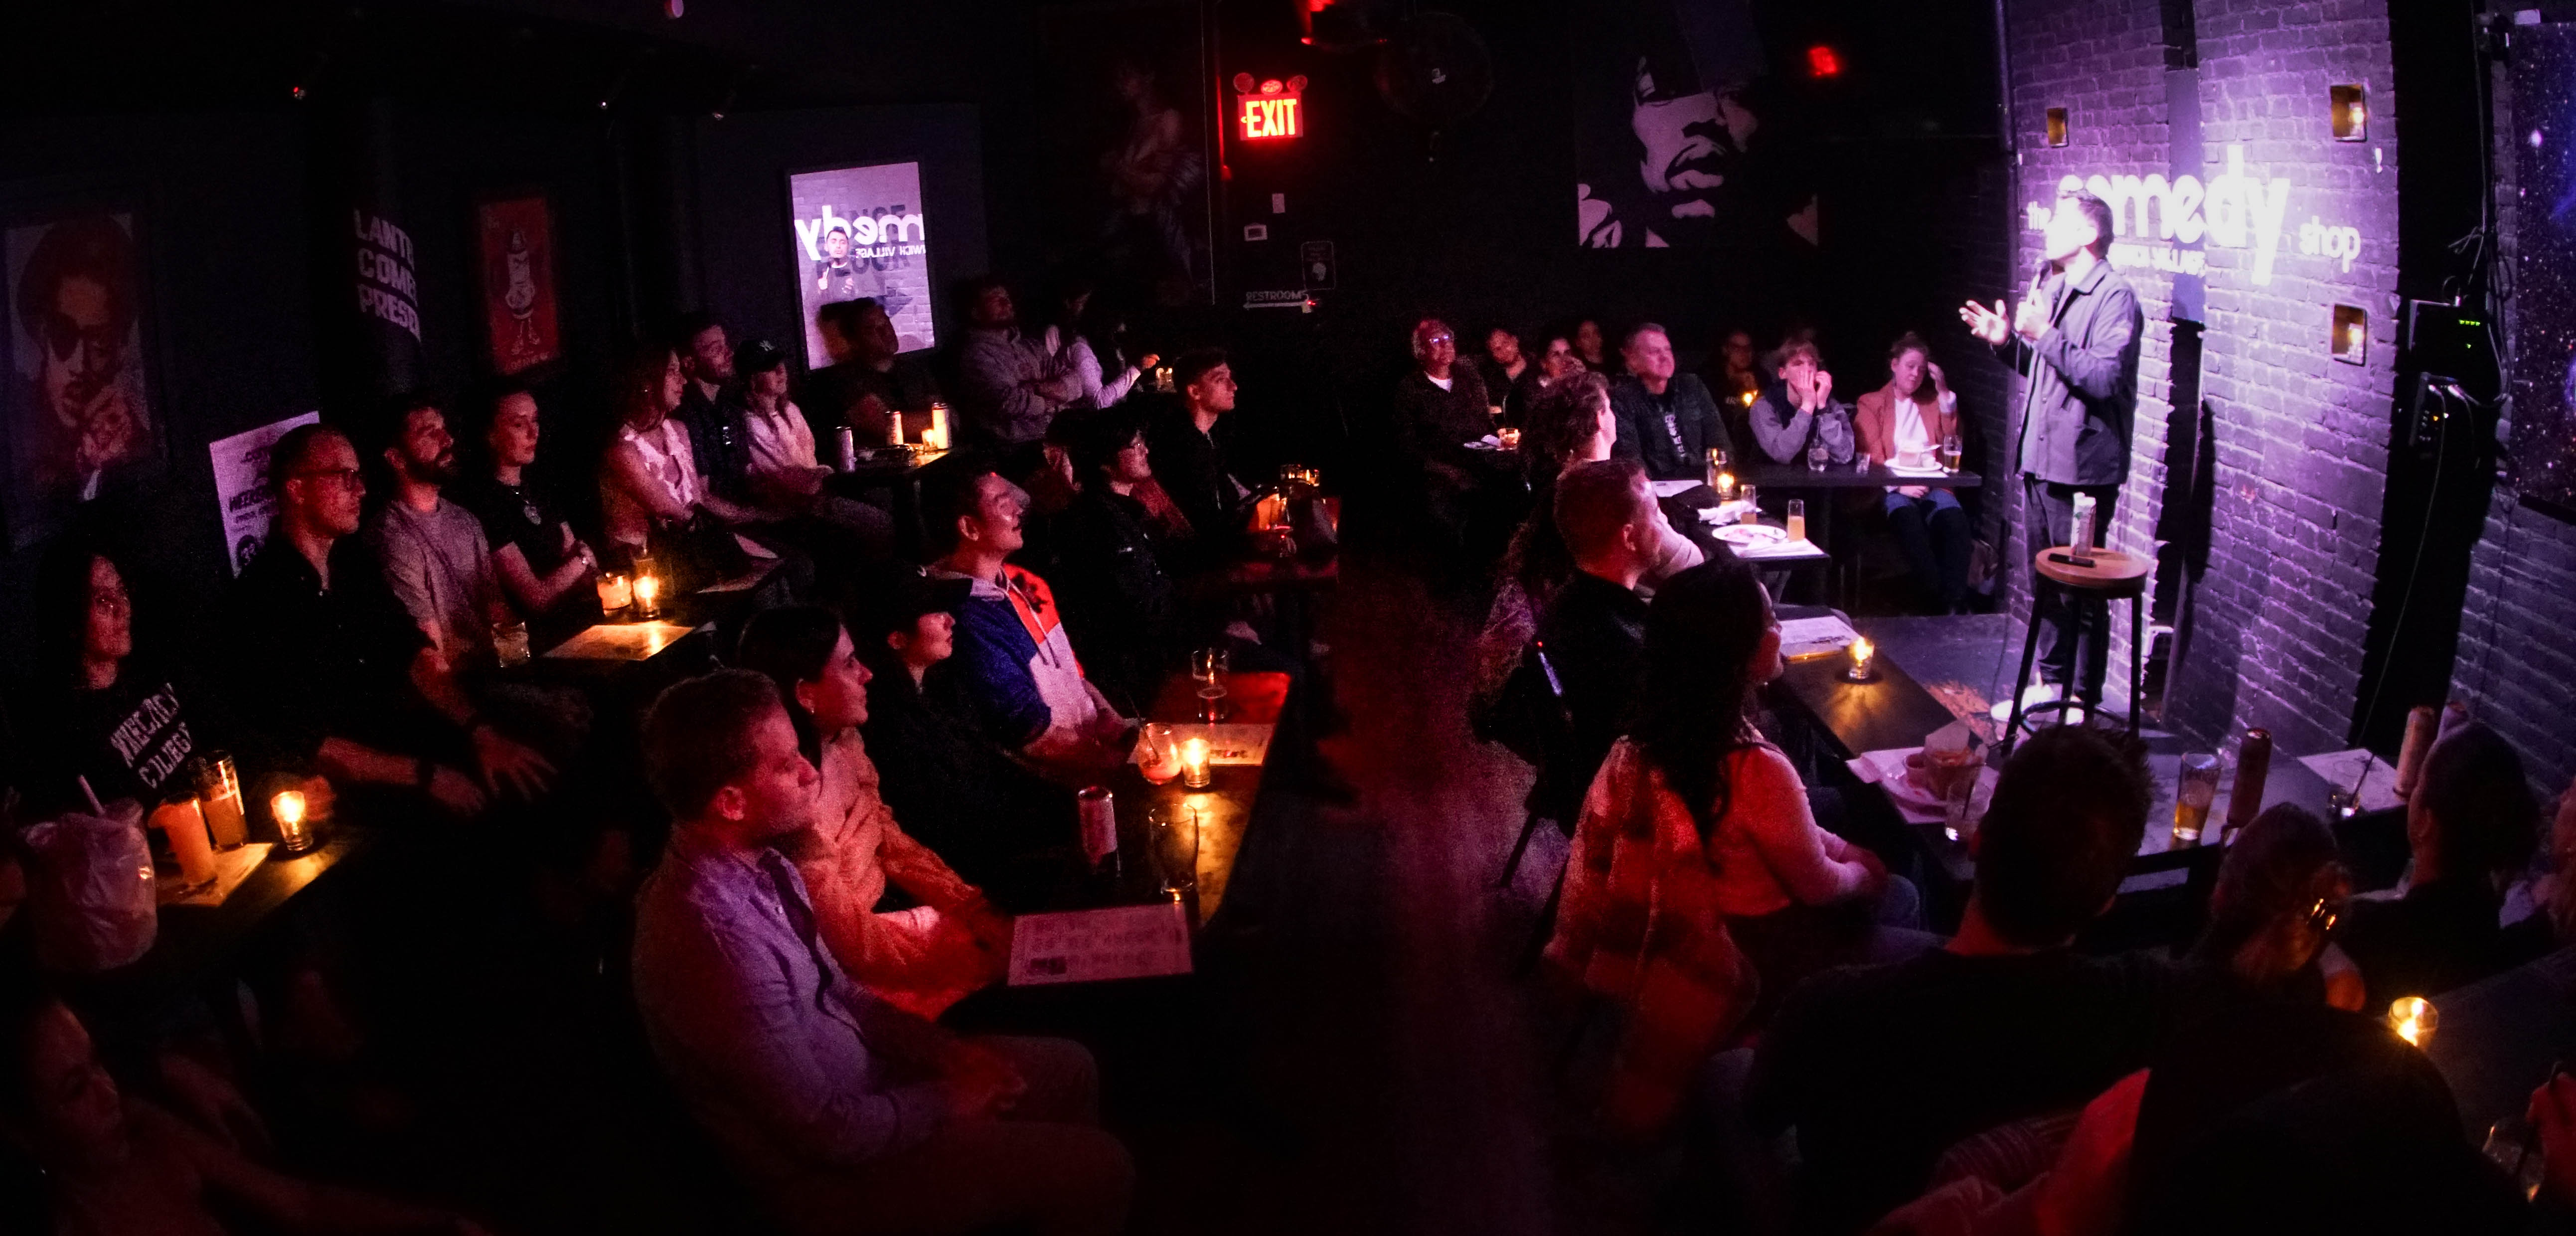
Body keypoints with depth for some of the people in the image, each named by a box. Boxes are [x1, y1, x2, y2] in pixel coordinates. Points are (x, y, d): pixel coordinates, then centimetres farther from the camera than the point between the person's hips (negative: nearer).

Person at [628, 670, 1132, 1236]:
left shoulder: (759, 862, -6)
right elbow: (828, 1132, -27)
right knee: (1098, 1168, -5)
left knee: (1070, 1072, 15)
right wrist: (945, 1103, -11)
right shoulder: (718, 939, -35)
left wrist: (946, 1052, -1)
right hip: (829, 1175, -9)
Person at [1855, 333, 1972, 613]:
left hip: (1931, 487, 3)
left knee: (1954, 517, -33)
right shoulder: (1872, 404, 14)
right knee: (1908, 517, -39)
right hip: (1891, 490, -3)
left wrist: (1945, 394, 5)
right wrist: (1899, 485, -17)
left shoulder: (1931, 402, 26)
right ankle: (1934, 600, -39)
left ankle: (1953, 604, -36)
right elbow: (1871, 458, 0)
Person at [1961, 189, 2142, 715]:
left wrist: (2045, 335, -25)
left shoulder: (2114, 297, -13)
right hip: (2039, 460, 9)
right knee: (2047, 582, 18)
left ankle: (2084, 697, 6)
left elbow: (2105, 377, -24)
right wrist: (2007, 342, 8)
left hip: (2082, 468, -9)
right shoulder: (2052, 290, 15)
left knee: (2081, 588, -2)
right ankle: (2051, 681, 29)